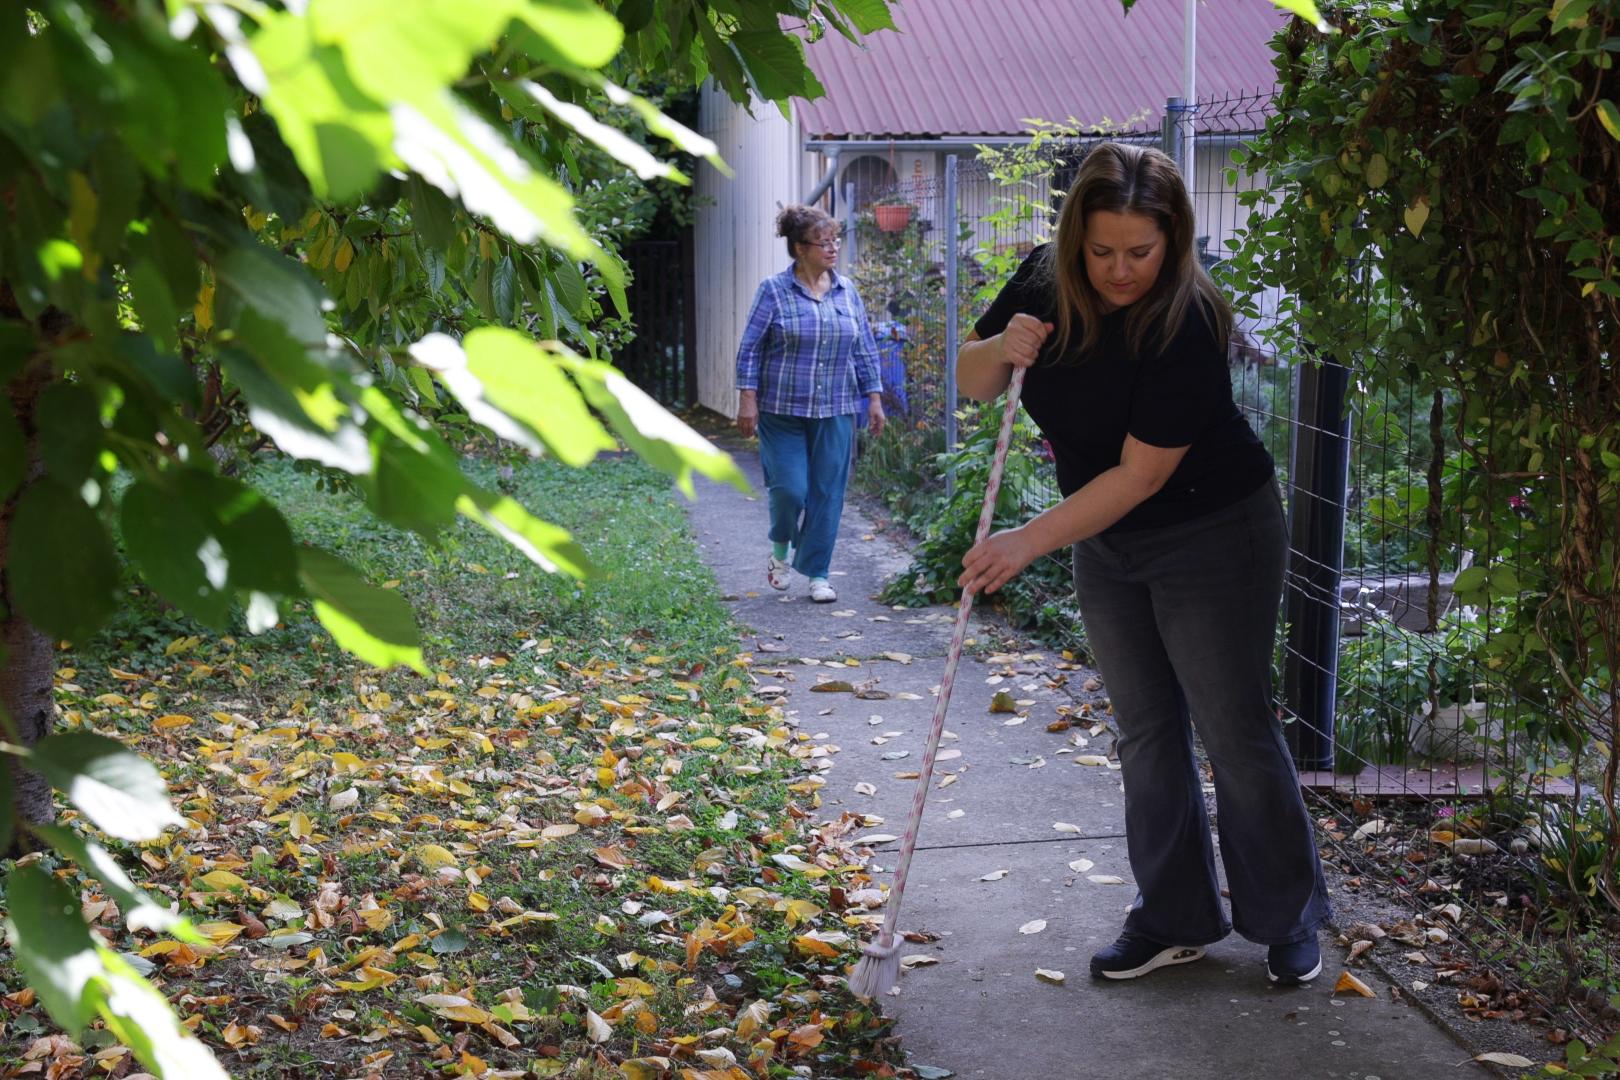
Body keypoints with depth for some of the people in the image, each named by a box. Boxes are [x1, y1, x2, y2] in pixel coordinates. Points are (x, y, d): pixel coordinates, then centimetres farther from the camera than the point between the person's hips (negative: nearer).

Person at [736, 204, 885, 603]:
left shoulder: (847, 291, 7)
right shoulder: (774, 291, -4)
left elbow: (865, 350, 12)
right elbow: (750, 349, -3)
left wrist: (874, 398, 7)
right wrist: (747, 400, -9)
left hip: (835, 413, 3)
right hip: (783, 410, -3)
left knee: (827, 493, 2)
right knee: (790, 488, -6)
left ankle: (817, 573, 13)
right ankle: (781, 549, 25)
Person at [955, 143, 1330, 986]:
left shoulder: (1185, 325, -27)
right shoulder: (1044, 282, -7)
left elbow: (1142, 473, -27)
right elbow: (969, 381, 2)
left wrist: (1029, 542, -27)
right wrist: (1001, 350, -20)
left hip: (1213, 537, -6)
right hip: (1106, 545, 6)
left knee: (1235, 731, 1)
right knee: (1145, 732, 11)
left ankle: (1289, 923, 19)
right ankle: (1175, 922, 22)